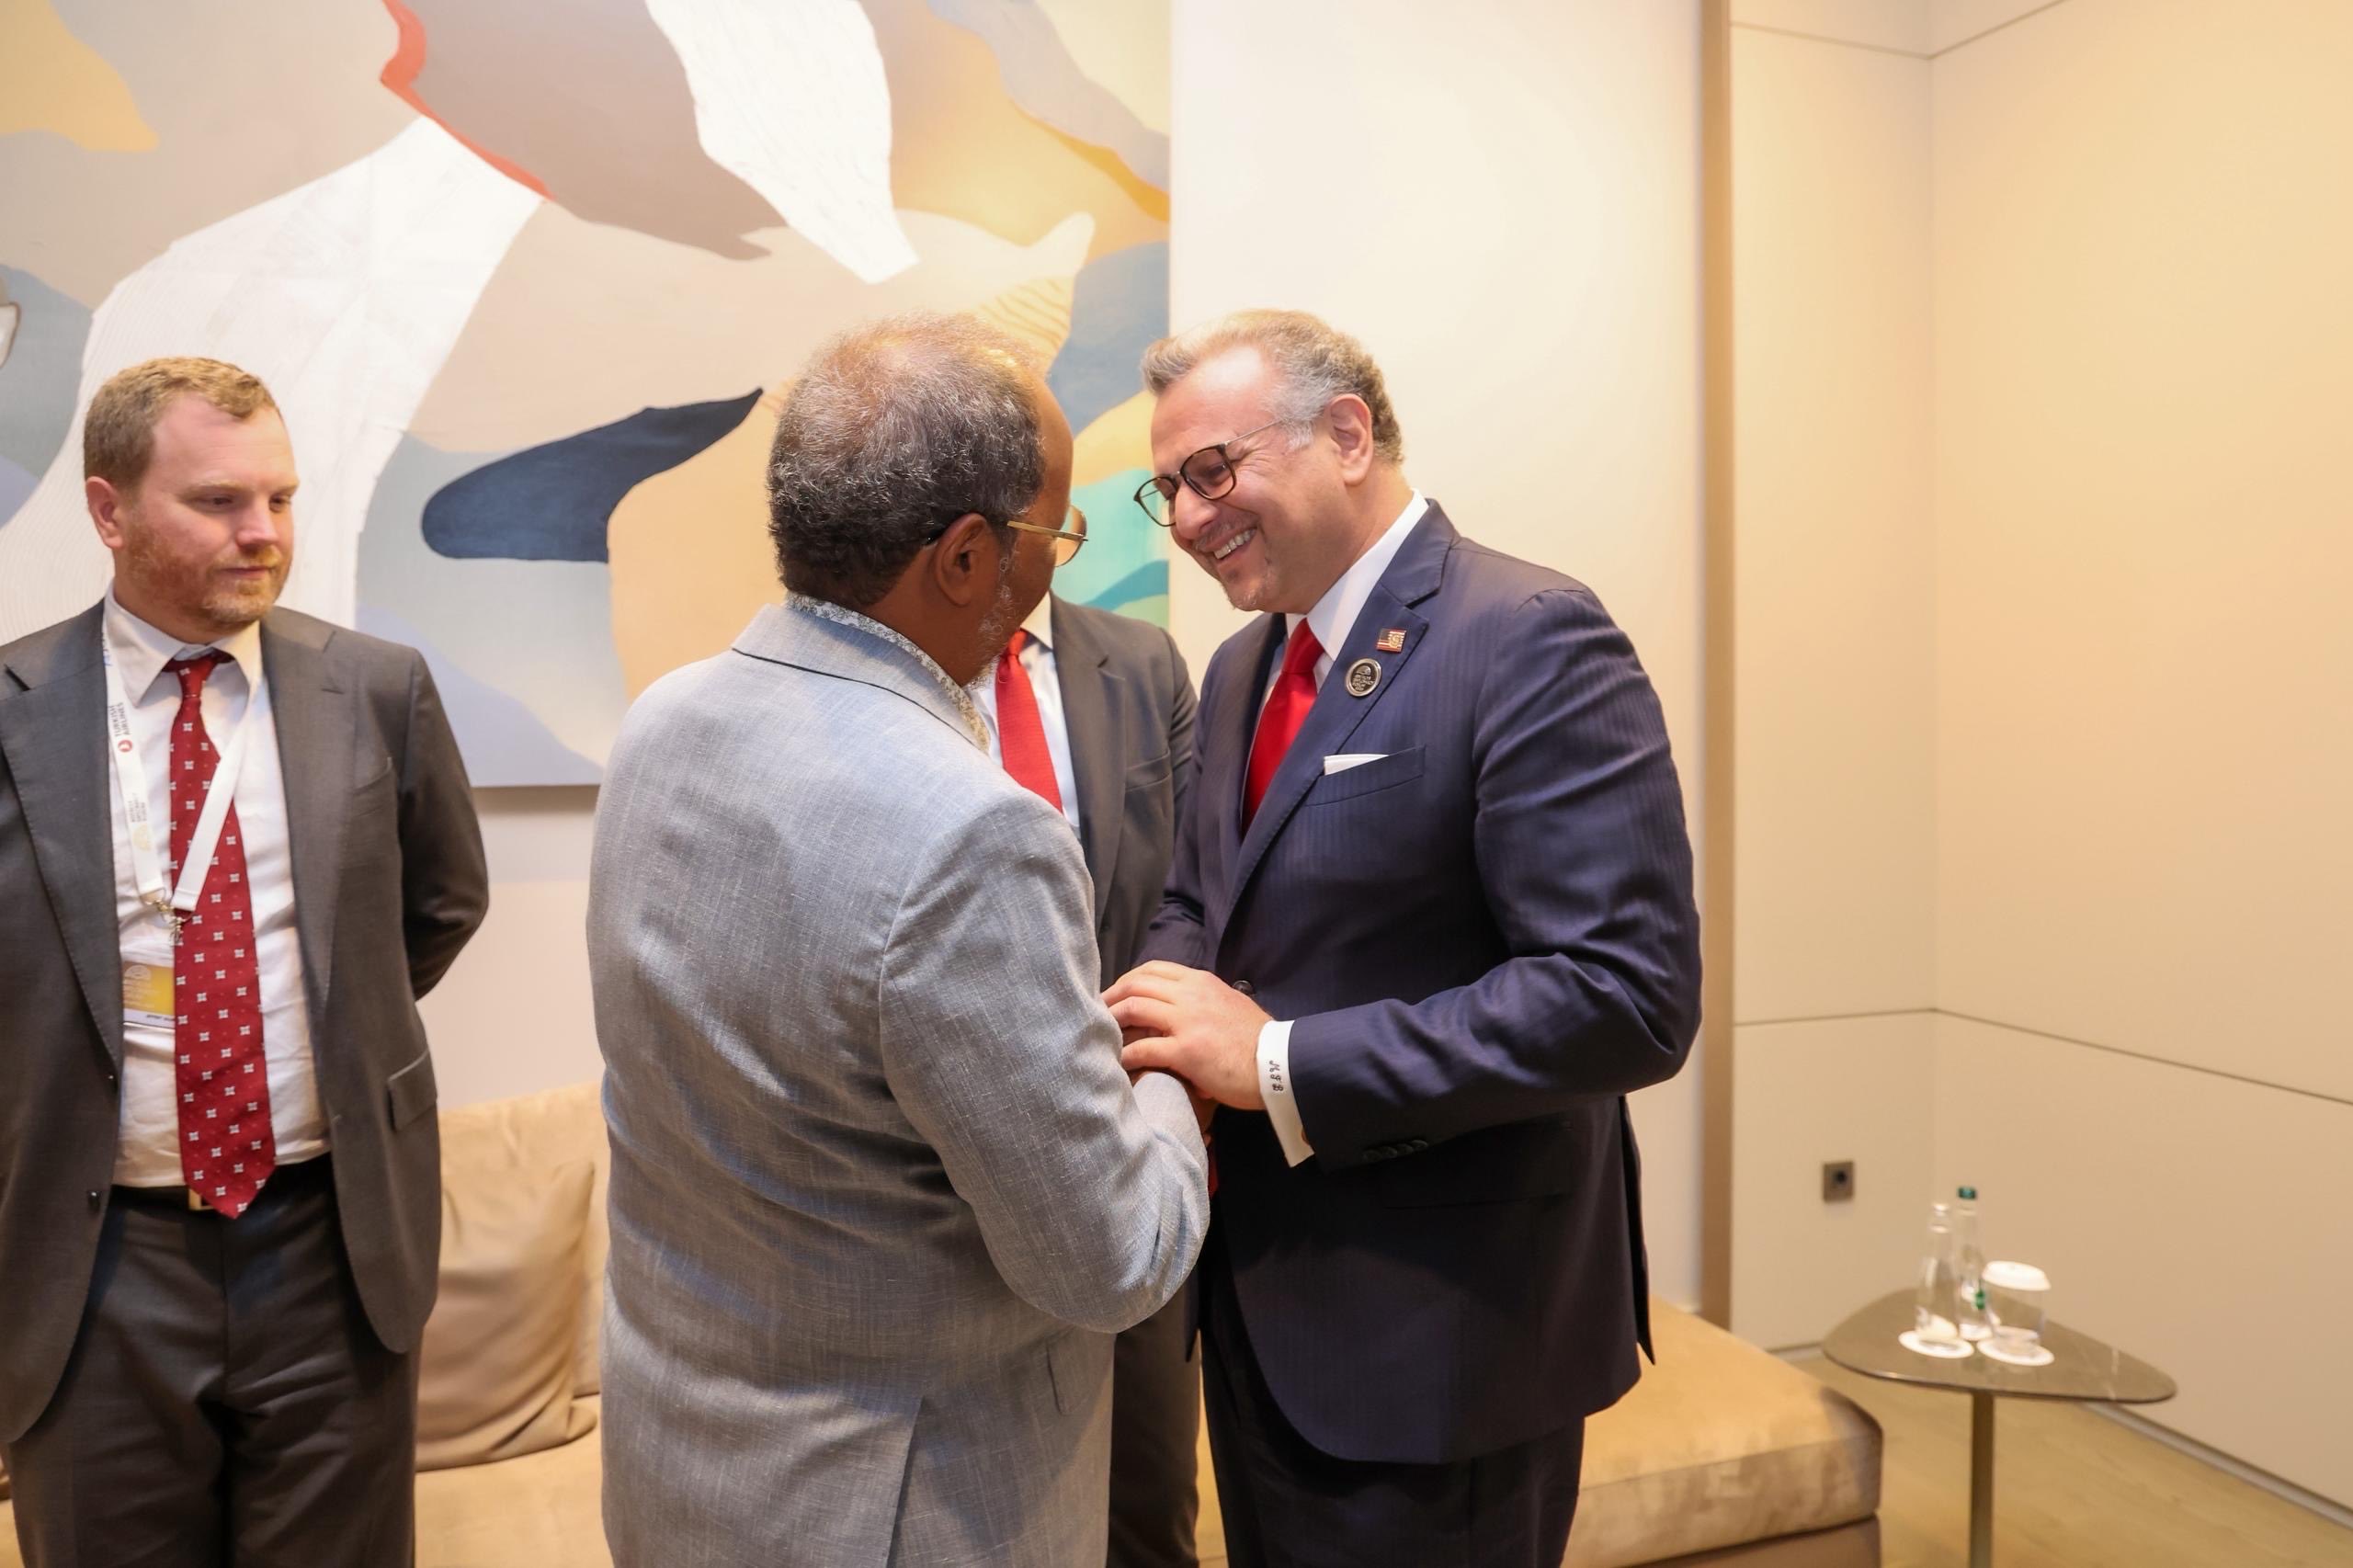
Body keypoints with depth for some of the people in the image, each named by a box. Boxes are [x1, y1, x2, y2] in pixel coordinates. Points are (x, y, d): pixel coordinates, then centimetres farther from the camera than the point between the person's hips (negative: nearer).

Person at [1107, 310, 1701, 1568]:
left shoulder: (1531, 642, -18)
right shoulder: (1246, 664, 9)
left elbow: (1629, 996, -24)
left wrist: (1280, 1061, -24)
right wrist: (1165, 1015, -7)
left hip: (1435, 1331, -7)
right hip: (1263, 1298, 8)